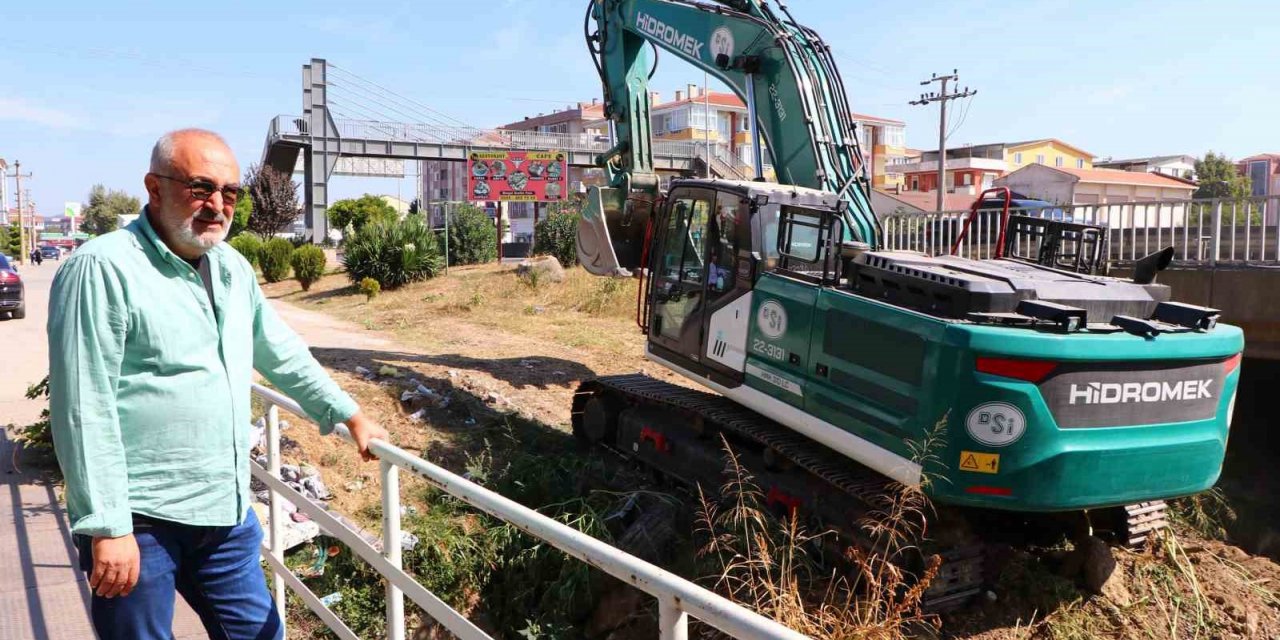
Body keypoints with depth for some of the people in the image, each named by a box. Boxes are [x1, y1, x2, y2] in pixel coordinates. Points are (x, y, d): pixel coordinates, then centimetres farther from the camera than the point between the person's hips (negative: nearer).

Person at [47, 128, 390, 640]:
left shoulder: (232, 268, 9)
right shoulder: (102, 269, -13)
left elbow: (283, 355, 21)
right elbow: (83, 409, -17)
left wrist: (351, 416, 23)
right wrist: (106, 529, -18)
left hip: (225, 516, 7)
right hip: (139, 521, -7)